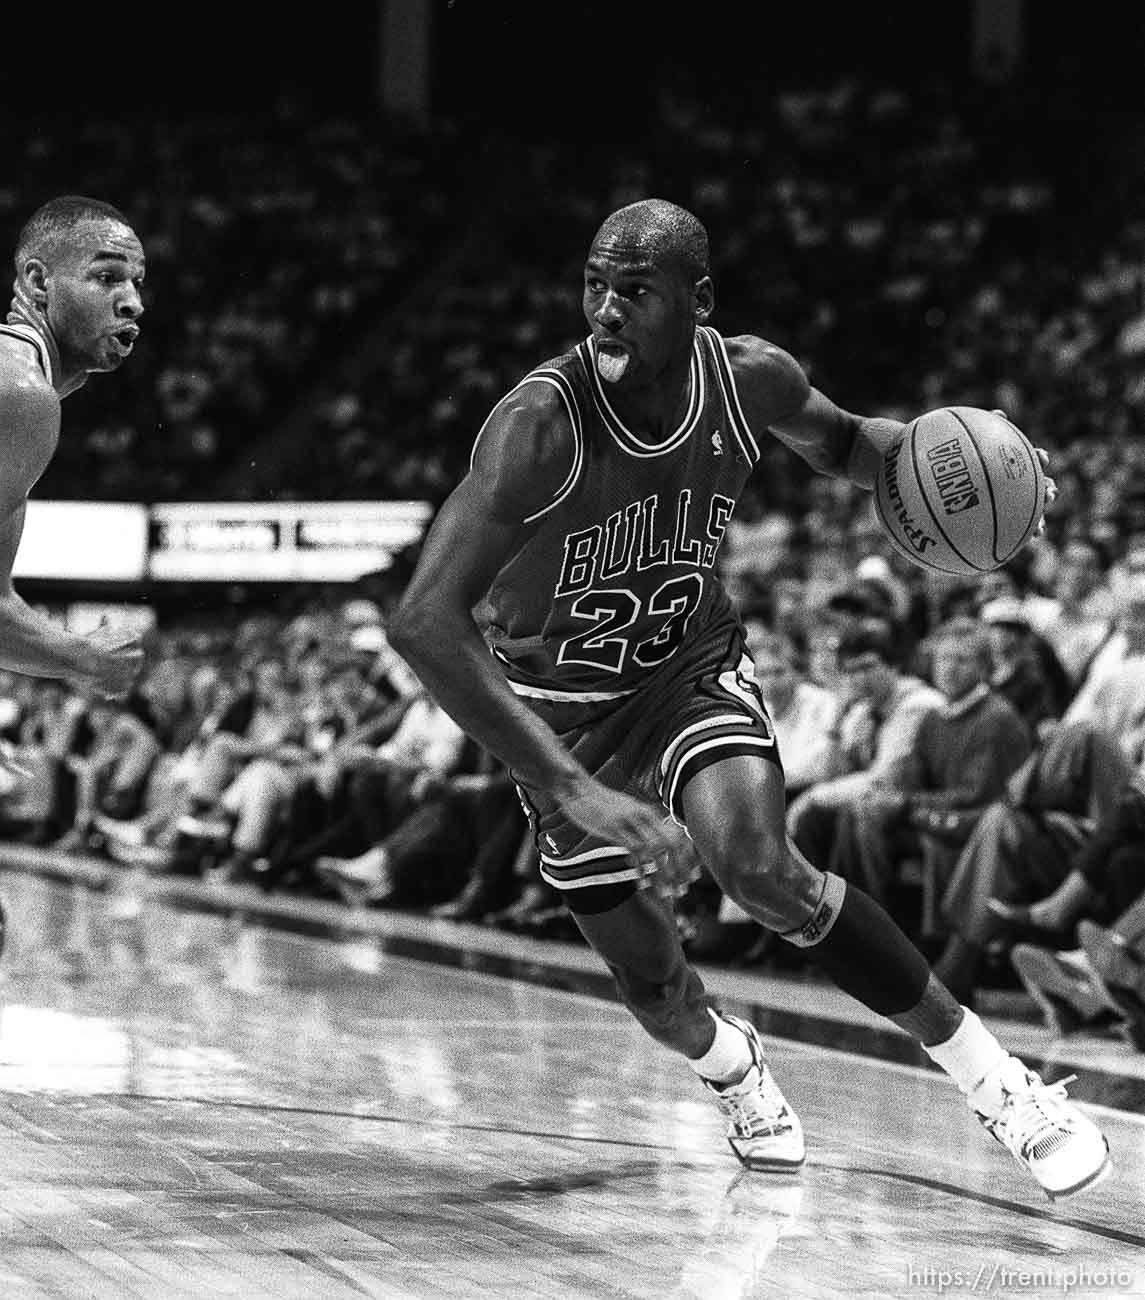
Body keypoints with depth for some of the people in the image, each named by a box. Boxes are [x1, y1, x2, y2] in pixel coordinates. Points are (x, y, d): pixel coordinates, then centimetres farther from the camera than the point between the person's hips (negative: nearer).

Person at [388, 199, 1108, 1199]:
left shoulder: (751, 380, -17)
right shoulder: (541, 424, -33)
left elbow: (840, 444, 9)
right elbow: (424, 620, -43)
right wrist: (575, 794, -50)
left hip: (696, 667, 1)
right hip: (563, 705, -1)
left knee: (764, 868, -27)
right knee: (656, 991, 4)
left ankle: (991, 1077, -14)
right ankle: (734, 1069, 43)